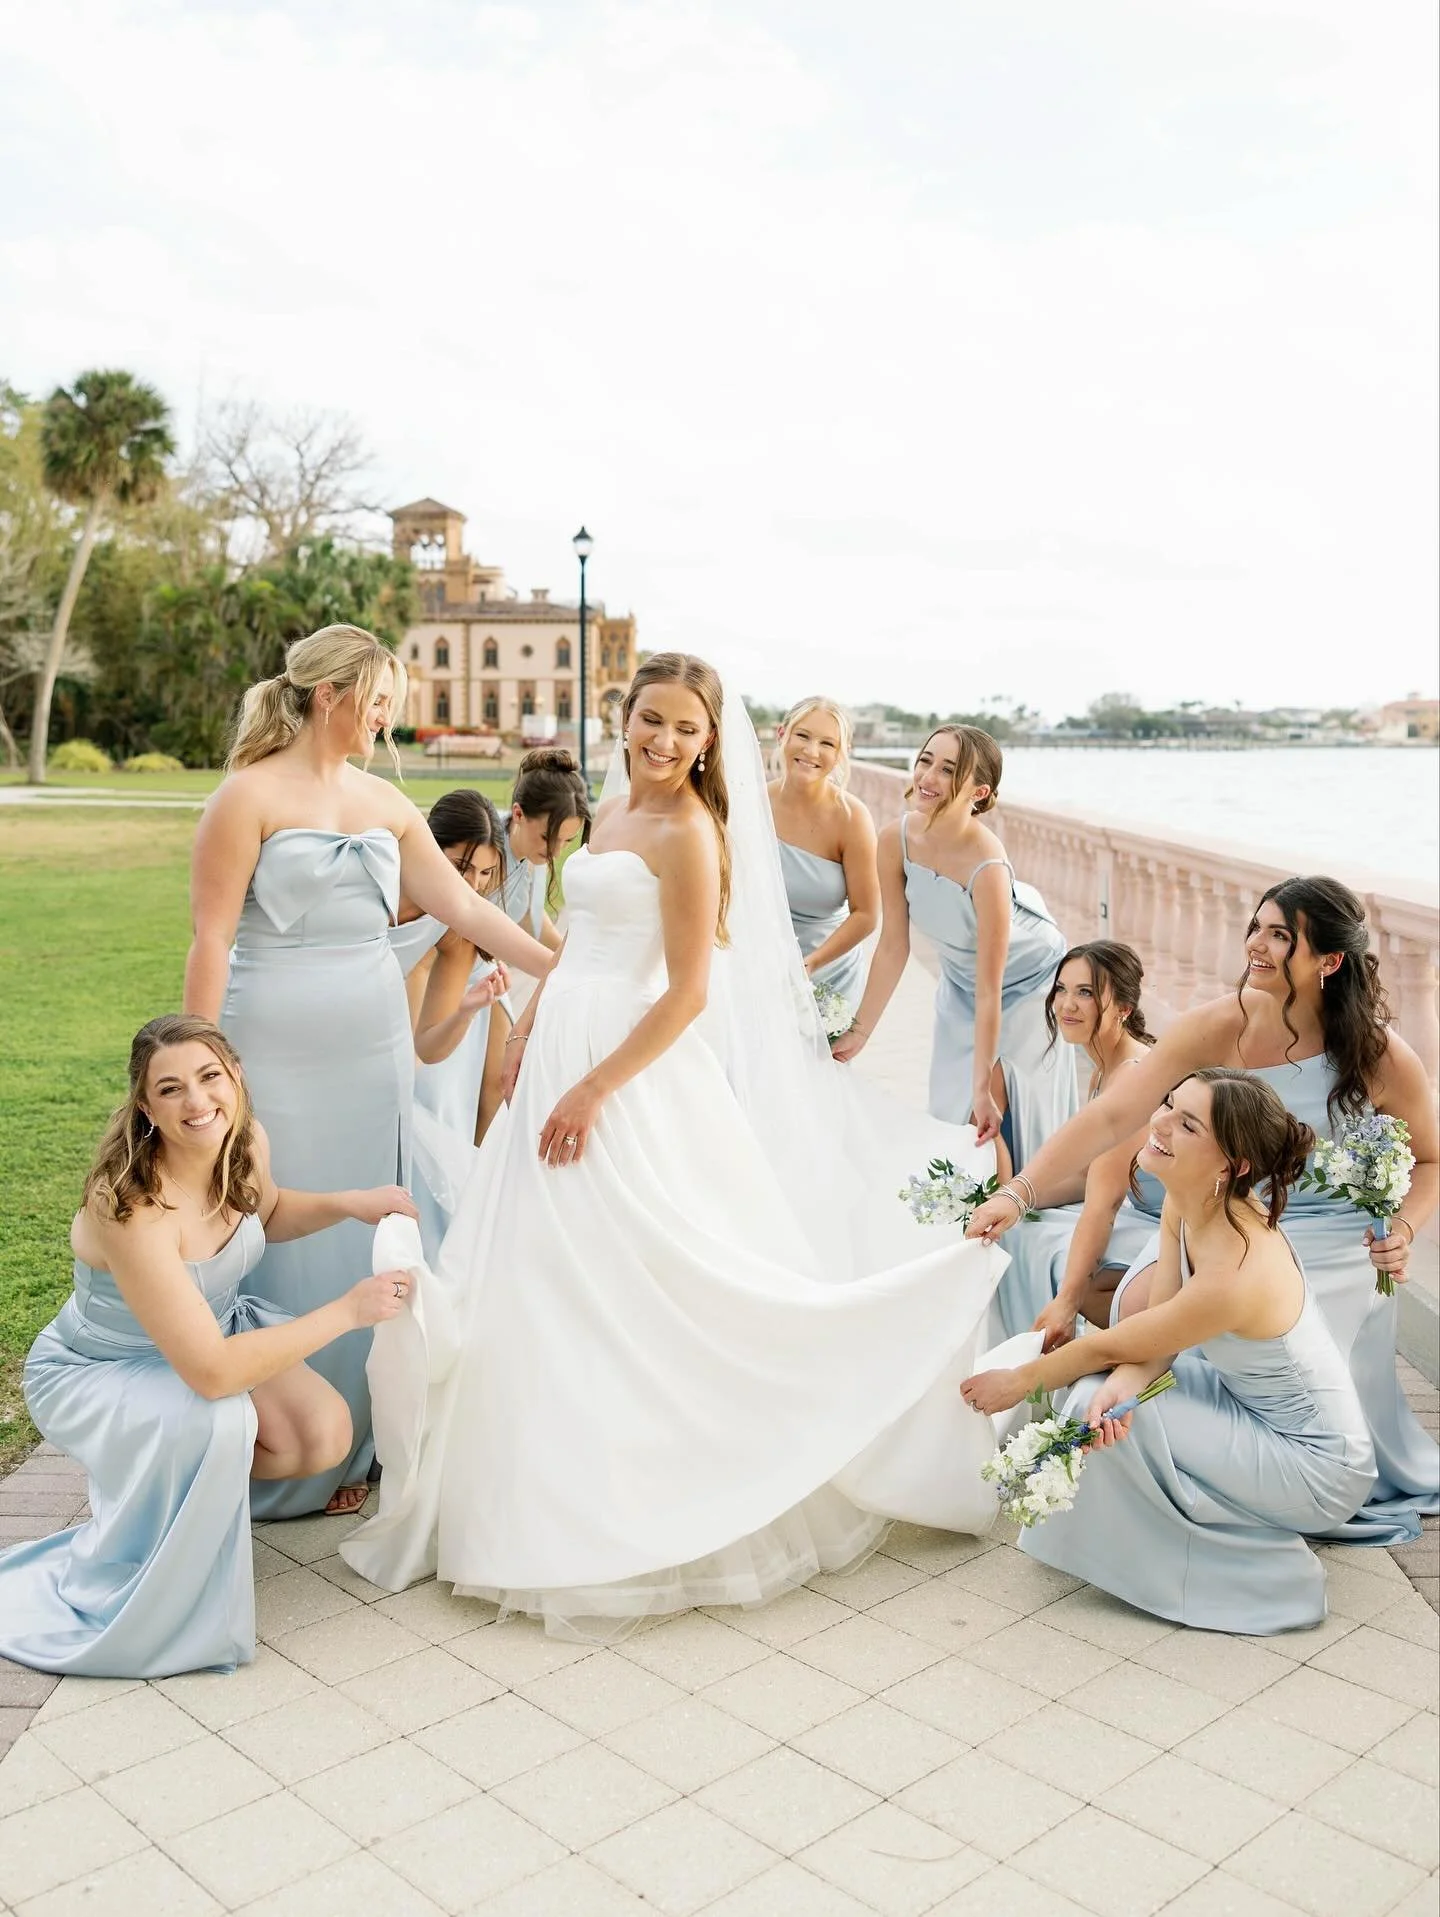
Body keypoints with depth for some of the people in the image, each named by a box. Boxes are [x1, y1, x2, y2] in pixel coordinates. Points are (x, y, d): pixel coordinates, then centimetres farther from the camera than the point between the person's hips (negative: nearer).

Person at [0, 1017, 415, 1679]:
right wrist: (346, 1311, -37)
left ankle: (174, 1486, 16)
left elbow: (265, 1212, 10)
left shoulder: (245, 1141, -17)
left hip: (215, 1325, 7)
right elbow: (210, 1371, -40)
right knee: (218, 1421, -34)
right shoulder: (131, 1206, -38)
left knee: (325, 1436, -12)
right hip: (93, 1373, -6)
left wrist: (349, 1202, -8)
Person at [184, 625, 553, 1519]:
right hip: (279, 1059, -6)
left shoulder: (383, 801, 9)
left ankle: (351, 1442, 25)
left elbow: (465, 907, 9)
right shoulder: (251, 795, -8)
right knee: (290, 1248, 2)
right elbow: (211, 940, -9)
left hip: (376, 1052, 6)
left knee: (364, 1243, 11)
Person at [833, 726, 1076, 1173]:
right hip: (960, 979, 5)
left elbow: (989, 992, -31)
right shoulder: (897, 840, -23)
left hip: (1027, 981, -5)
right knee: (950, 1110, 11)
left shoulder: (986, 867, -38)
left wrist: (984, 1090, -28)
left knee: (992, 1119, -7)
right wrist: (858, 1032, -8)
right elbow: (893, 947, -12)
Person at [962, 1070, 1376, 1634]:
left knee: (1088, 1400, -17)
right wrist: (1121, 1387, -29)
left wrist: (1021, 1381, -3)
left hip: (1317, 1467, -8)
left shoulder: (1233, 1276, -34)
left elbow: (1114, 1348, -19)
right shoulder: (1185, 1202, -9)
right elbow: (1152, 1345, -7)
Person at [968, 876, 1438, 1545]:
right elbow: (1110, 1116, -19)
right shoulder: (1214, 1030, -13)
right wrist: (1020, 1193, -29)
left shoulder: (1382, 1058, -12)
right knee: (1138, 1304, -22)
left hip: (1335, 1243, -2)